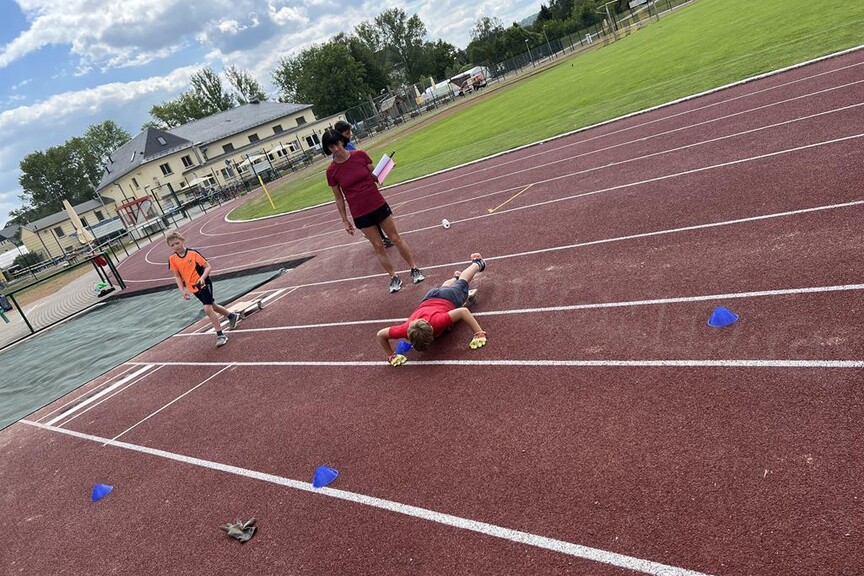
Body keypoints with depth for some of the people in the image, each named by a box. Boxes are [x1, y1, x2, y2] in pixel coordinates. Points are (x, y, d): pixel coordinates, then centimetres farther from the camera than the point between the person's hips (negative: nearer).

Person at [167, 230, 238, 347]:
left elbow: (208, 267, -13)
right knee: (213, 307, 20)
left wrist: (202, 278, -29)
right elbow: (177, 276, 5)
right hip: (193, 288, 6)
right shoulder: (172, 259, -4)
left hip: (204, 284, -6)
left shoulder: (193, 253, -17)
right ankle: (232, 316, 45)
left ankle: (220, 334, -7)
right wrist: (182, 290, -5)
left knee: (208, 309, -18)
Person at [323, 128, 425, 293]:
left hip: (378, 205, 1)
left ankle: (414, 269, 24)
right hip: (360, 214, 0)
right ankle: (394, 278, 23)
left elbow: (375, 177, 5)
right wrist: (345, 220, 2)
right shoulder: (331, 171, -7)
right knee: (378, 246, 8)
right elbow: (339, 198, 1)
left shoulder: (360, 155, -6)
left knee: (396, 238, 9)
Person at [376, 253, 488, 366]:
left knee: (462, 284, 32)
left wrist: (479, 334, -49)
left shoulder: (437, 322, -50)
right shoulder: (406, 329, -40)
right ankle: (455, 277, 71)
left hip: (450, 298, -2)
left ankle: (477, 263, 61)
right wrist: (391, 355, -28)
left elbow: (463, 311, -48)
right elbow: (380, 334, -30)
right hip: (430, 298, 3)